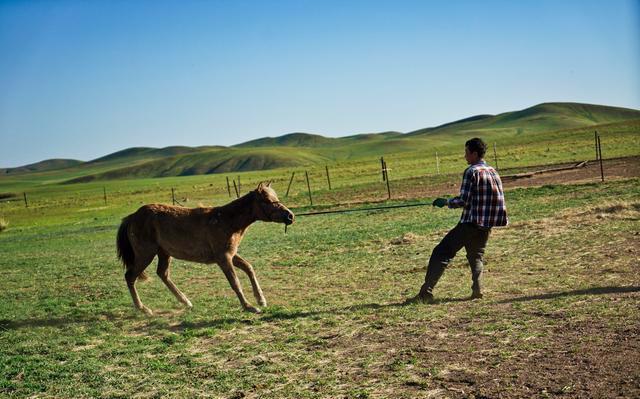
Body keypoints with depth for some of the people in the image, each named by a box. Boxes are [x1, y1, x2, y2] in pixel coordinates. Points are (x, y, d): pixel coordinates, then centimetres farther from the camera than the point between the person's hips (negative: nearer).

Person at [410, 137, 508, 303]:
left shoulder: (472, 172, -10)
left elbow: (463, 201, -14)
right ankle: (477, 290, 3)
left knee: (441, 253, -2)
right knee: (476, 257, 23)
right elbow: (499, 200, 16)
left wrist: (445, 202, 1)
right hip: (486, 225, 7)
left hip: (469, 223, -7)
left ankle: (426, 292, -8)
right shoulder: (494, 172, 12)